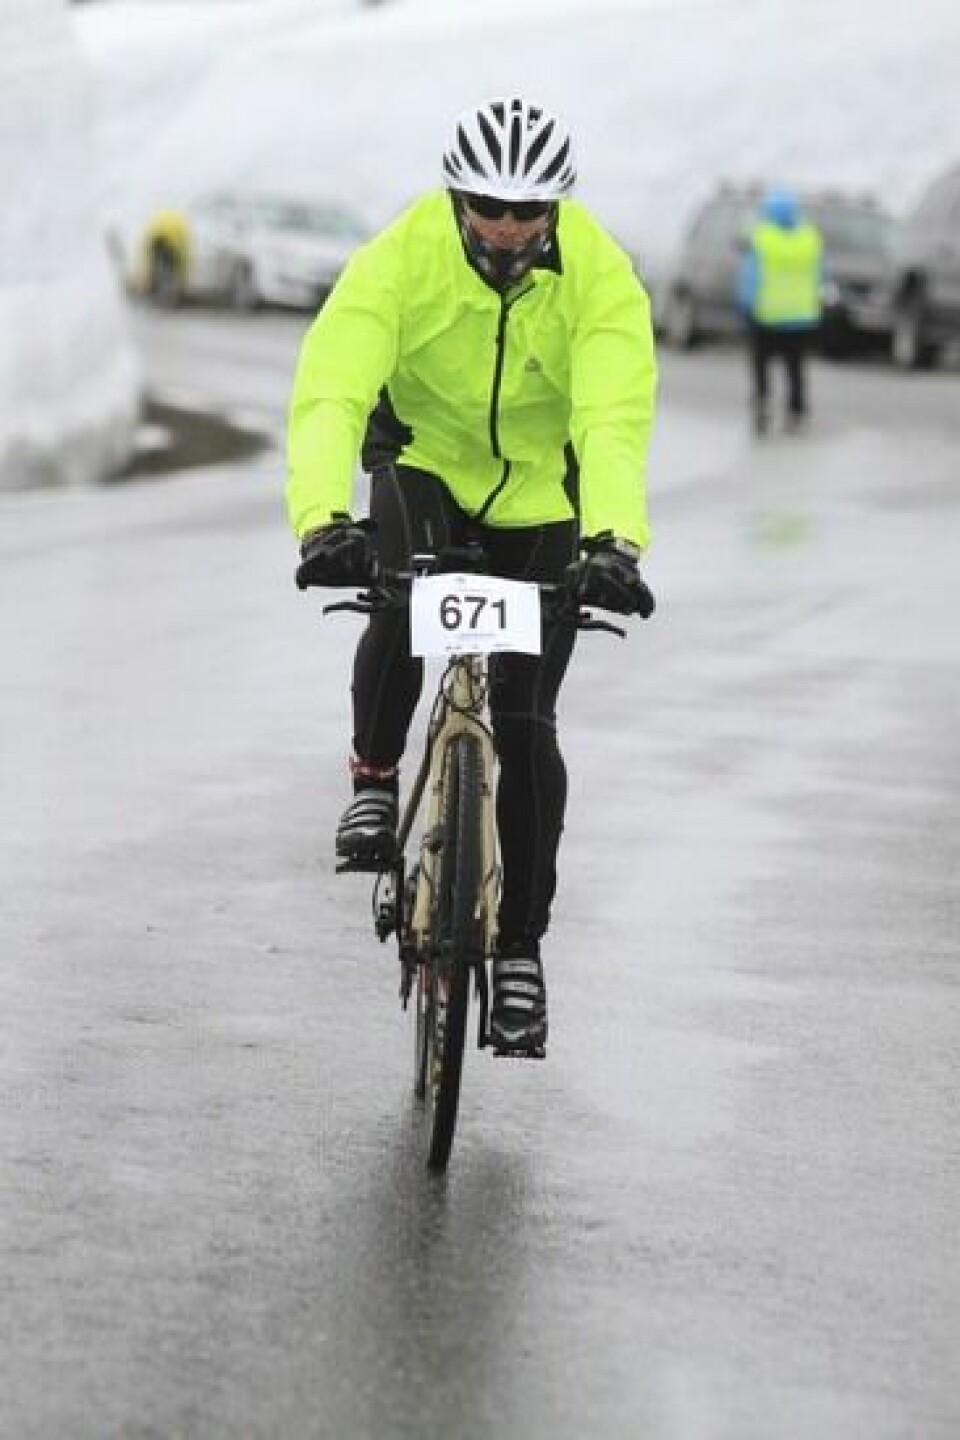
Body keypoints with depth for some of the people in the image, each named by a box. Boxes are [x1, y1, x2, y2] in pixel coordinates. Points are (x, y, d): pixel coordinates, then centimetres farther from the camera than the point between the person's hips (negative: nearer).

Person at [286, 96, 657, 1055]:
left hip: (541, 503, 0)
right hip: (424, 464, 0)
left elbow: (614, 419, -34)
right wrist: (323, 519, -52)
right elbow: (331, 391, -35)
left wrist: (614, 539, -52)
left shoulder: (601, 277, -24)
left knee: (524, 723, -5)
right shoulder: (401, 257, -25)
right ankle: (374, 778, -8)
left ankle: (520, 949, 8)